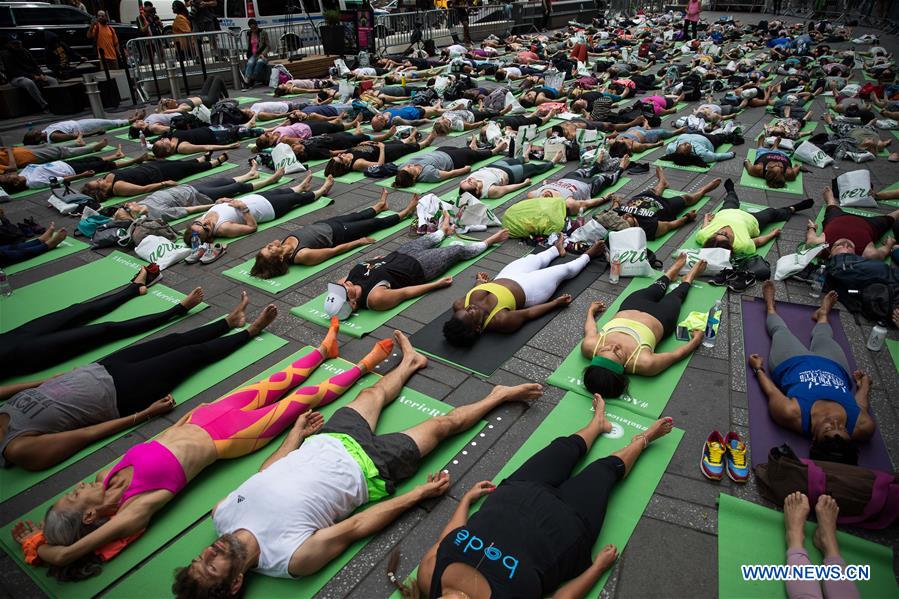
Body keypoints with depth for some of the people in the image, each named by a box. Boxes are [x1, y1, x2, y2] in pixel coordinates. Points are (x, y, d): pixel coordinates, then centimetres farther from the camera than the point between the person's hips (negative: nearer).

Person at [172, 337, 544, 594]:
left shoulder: (222, 513, -14)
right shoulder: (292, 559, -30)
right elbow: (355, 528, -24)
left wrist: (297, 434, 13)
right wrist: (420, 494, -16)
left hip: (324, 443, 5)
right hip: (368, 467, -5)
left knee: (374, 393, 23)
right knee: (441, 424, 3)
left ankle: (410, 362, 56)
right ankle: (497, 397, 28)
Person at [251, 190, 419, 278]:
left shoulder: (284, 244, -21)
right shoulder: (302, 255, -40)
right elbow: (335, 250, -30)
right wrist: (359, 241, -20)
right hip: (336, 233, -6)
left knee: (357, 216, 28)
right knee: (375, 223, 12)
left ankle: (380, 205, 61)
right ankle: (406, 211, 36)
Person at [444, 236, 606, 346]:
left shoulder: (459, 306, -30)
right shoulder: (501, 321, -43)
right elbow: (528, 314, -26)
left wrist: (480, 282, 13)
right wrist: (556, 303, -15)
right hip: (527, 289, -5)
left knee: (533, 258, 29)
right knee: (565, 269, 16)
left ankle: (557, 250, 64)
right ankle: (588, 255, 49)